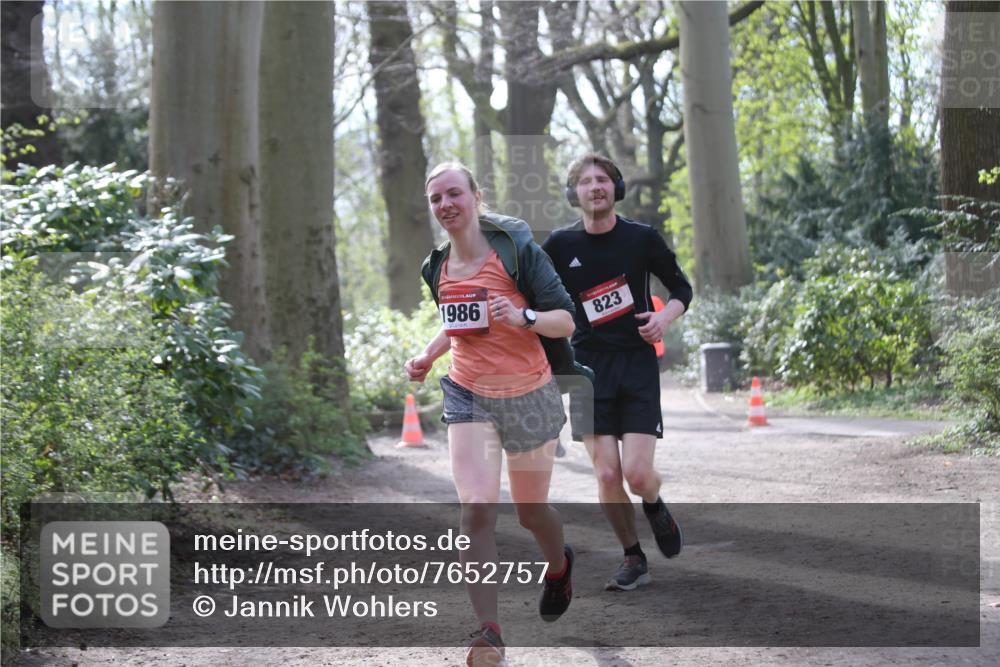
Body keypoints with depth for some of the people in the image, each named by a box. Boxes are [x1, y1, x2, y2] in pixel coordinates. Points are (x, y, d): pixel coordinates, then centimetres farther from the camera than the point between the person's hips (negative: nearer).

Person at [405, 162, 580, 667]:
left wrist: (524, 316, -30)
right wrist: (428, 354, 8)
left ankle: (559, 566, 49)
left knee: (531, 511, 12)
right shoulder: (437, 267, 6)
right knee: (476, 510, -16)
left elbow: (566, 320, -12)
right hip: (469, 397, 3)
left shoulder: (517, 250, -11)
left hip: (528, 396, -3)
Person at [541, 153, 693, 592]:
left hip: (638, 364, -1)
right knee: (607, 477, -6)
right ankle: (634, 560, 14)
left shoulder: (642, 238, -1)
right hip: (589, 366, 1)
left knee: (638, 475, -10)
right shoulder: (560, 245, 0)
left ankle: (655, 507, 26)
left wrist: (666, 316, -9)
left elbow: (681, 288, 11)